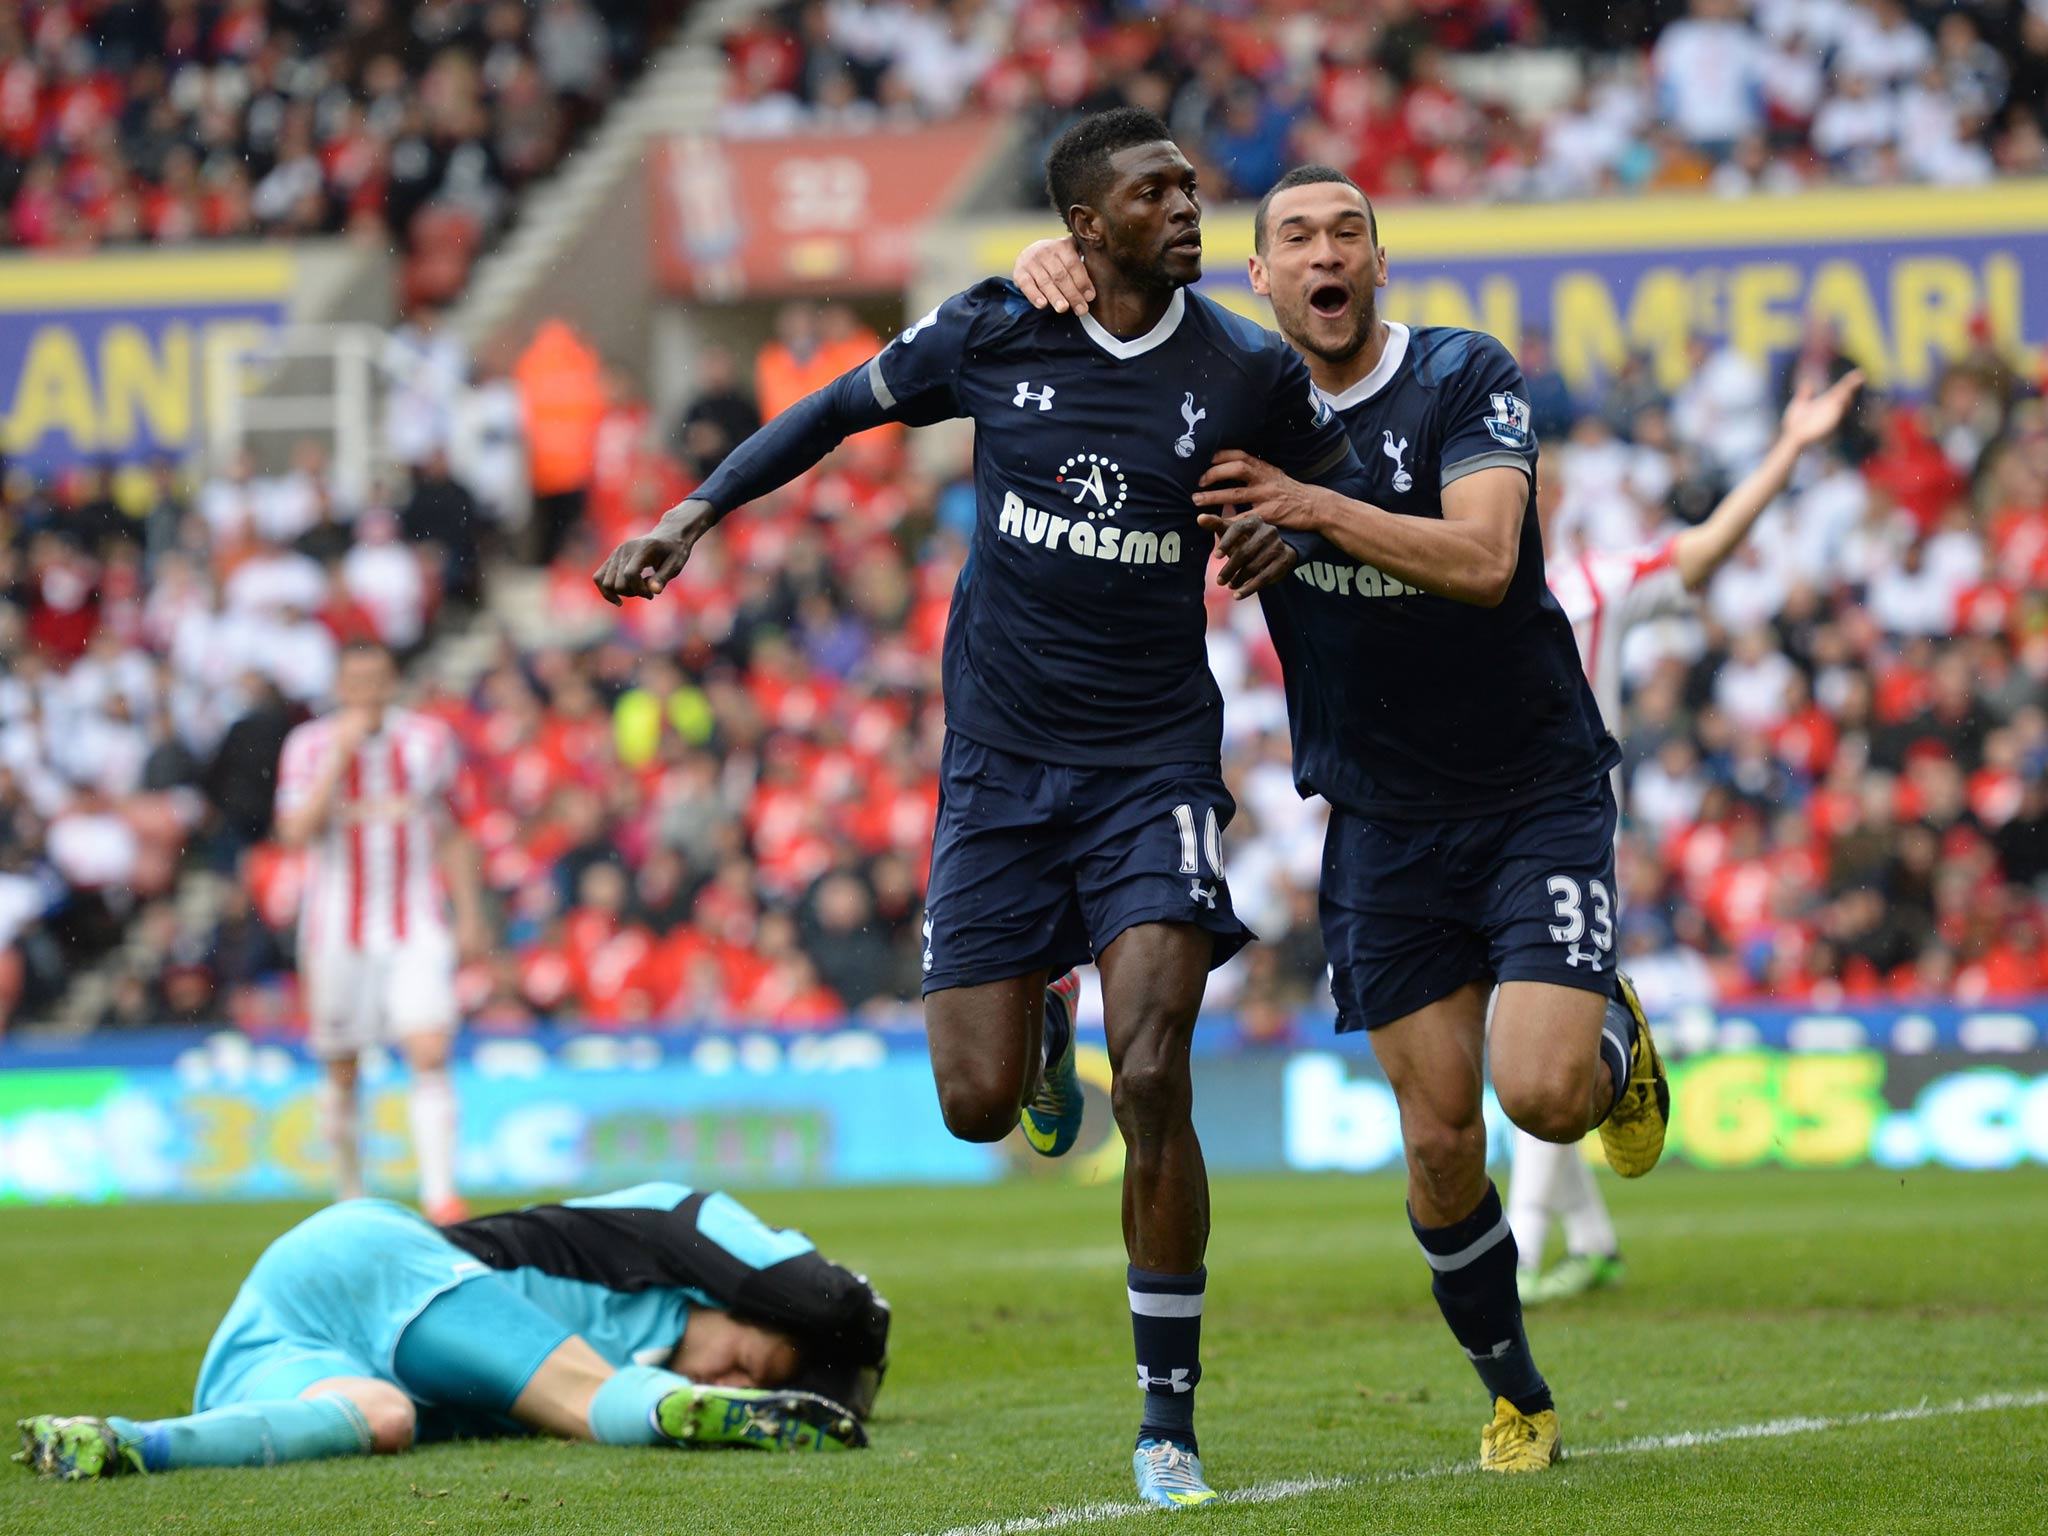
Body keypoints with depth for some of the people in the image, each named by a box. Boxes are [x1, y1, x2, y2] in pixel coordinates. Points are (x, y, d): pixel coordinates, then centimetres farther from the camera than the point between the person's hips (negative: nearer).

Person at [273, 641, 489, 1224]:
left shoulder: (428, 739, 4)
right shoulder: (309, 745, -2)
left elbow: (453, 833, 14)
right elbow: (296, 831, -16)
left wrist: (469, 914, 10)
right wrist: (340, 756, -20)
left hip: (416, 927, 0)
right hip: (338, 929, 0)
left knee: (430, 1055, -16)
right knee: (341, 1071, 7)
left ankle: (440, 1194, -18)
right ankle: (351, 1194, 24)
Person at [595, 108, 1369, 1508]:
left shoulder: (1248, 371, -4)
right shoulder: (993, 334, -3)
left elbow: (1346, 474, 14)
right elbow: (845, 408, 12)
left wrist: (1291, 526, -8)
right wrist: (697, 516, 8)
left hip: (1154, 761, -1)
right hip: (1000, 762, 1)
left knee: (1151, 1081, -15)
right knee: (979, 1106, -2)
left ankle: (1170, 1418, -4)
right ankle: (1044, 1014, 38)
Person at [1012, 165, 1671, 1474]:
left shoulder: (1468, 379, -9)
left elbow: (1483, 558, -23)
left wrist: (1313, 507, -31)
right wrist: (1053, 270, -13)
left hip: (1536, 792, -3)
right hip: (1382, 820, 3)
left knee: (1542, 1095, -18)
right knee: (1440, 1143, 0)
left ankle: (1613, 1039, 18)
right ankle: (1517, 1392, 19)